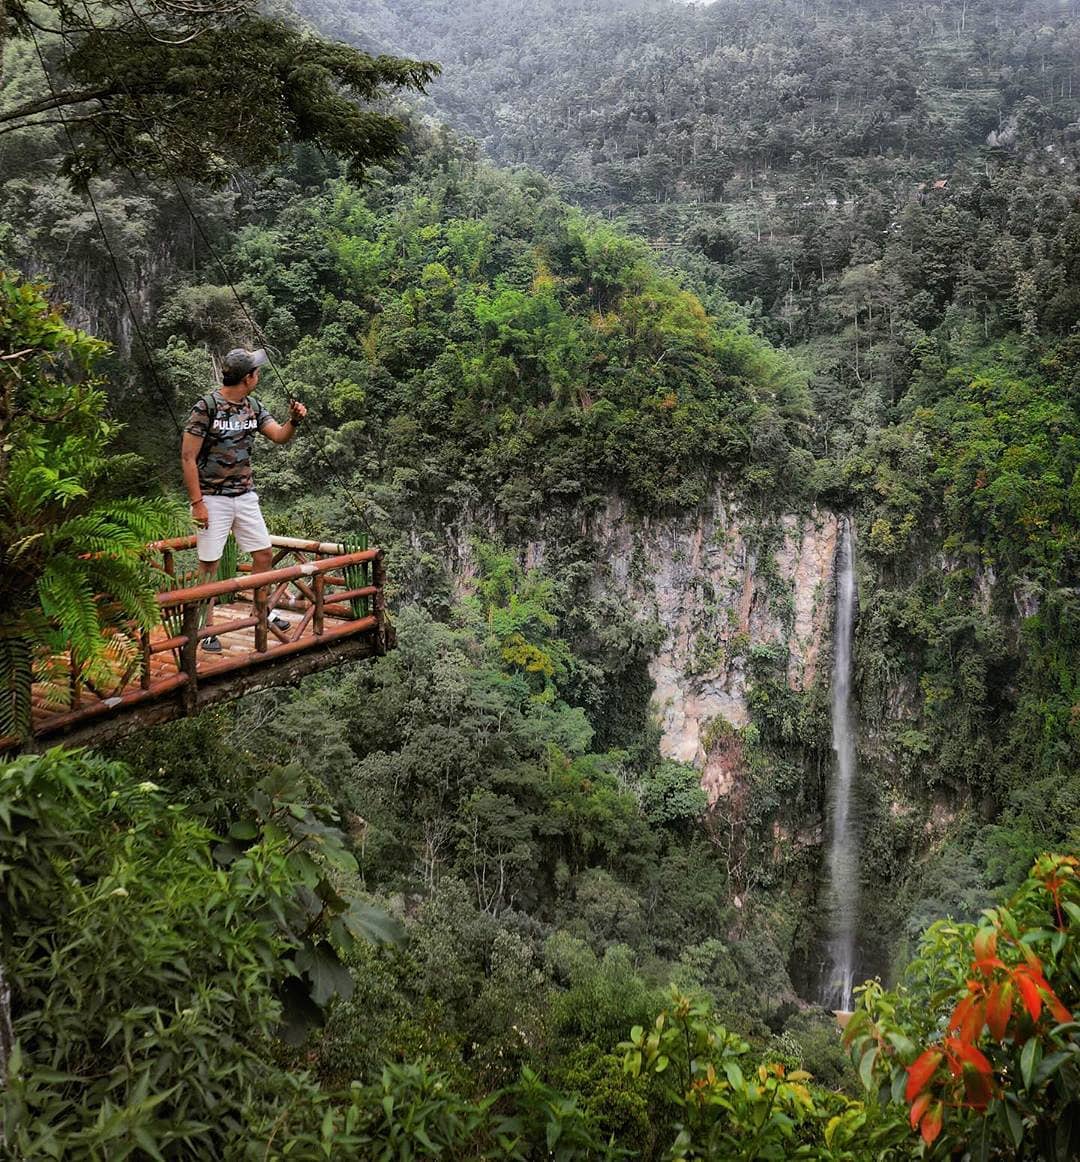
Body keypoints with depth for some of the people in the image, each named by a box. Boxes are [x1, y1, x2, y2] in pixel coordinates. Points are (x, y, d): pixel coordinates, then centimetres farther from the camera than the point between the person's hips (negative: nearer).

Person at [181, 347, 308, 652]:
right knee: (209, 564, 0)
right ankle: (207, 628, 9)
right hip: (213, 498, -7)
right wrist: (197, 503, -17)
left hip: (245, 495, 7)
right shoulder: (206, 407, -15)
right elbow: (188, 458, -14)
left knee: (264, 553, 12)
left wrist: (293, 420, -15)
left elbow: (280, 436, 8)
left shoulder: (253, 407, 6)